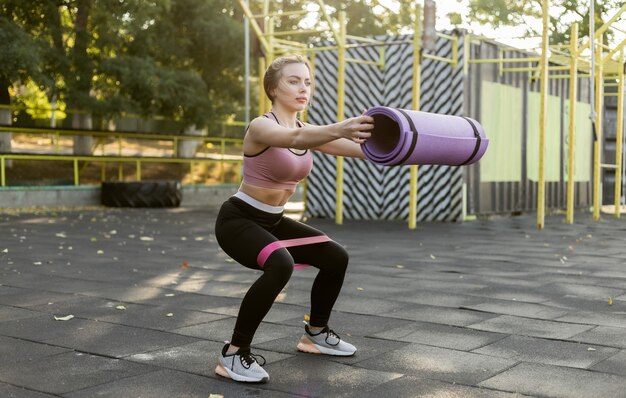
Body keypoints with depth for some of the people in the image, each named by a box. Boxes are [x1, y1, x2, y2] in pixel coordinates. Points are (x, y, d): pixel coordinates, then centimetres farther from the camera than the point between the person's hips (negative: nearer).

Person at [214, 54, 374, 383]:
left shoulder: (308, 130, 2)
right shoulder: (261, 126, -21)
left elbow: (357, 148, -11)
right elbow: (295, 139, -45)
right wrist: (339, 128, -63)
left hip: (272, 221, 8)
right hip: (237, 219, -8)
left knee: (336, 258, 9)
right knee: (280, 264, -35)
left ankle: (316, 333, 29)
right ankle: (233, 354, -24)